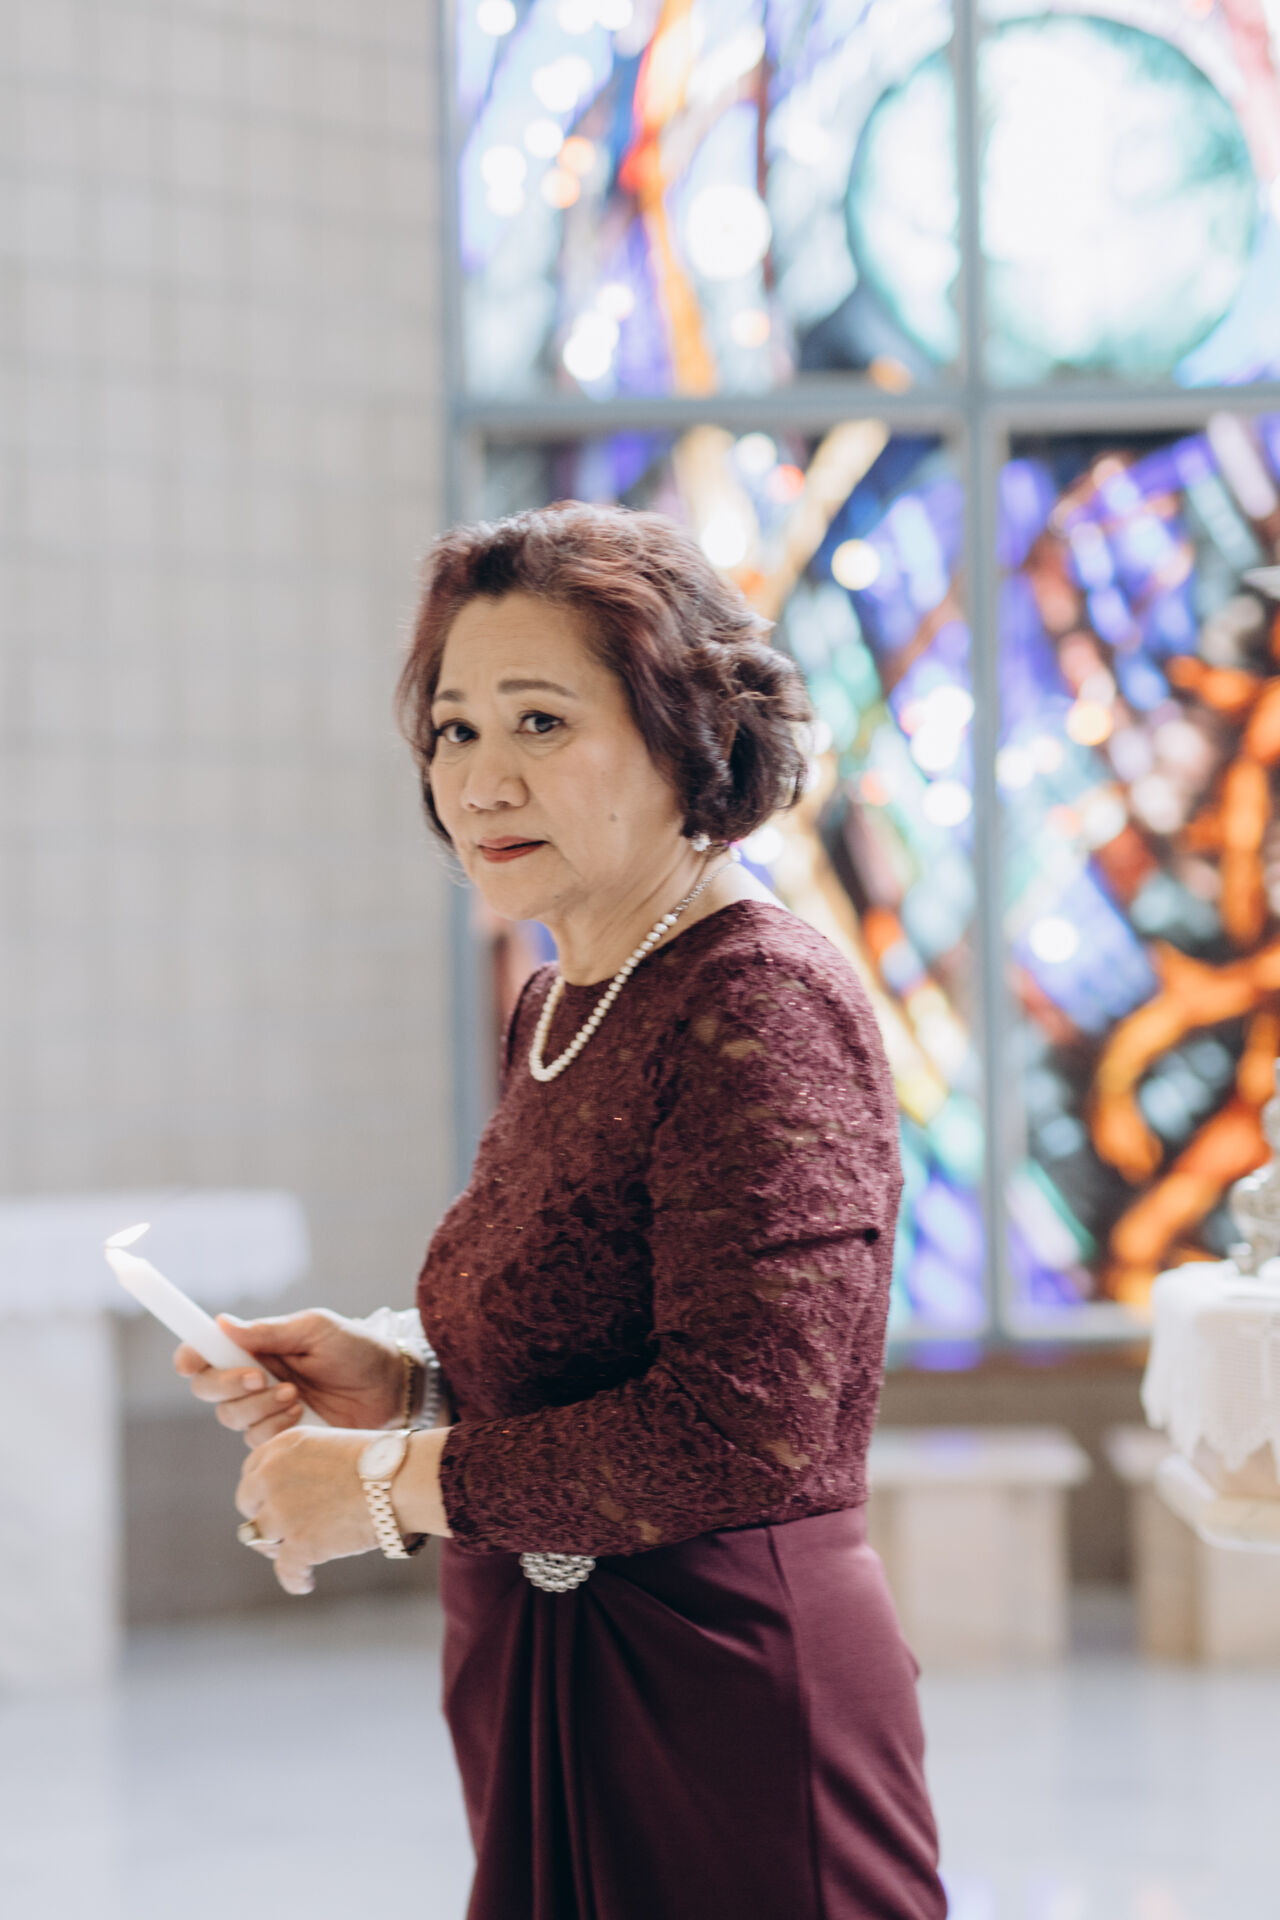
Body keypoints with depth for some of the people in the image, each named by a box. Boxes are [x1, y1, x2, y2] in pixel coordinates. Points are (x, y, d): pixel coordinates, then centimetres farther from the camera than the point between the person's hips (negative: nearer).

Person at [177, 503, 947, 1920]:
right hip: (545, 1713, 8)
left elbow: (744, 1425, -24)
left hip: (721, 1716, -8)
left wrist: (389, 1483, -15)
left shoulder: (762, 1004, -17)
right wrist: (398, 1379, 1)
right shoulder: (556, 1008, 10)